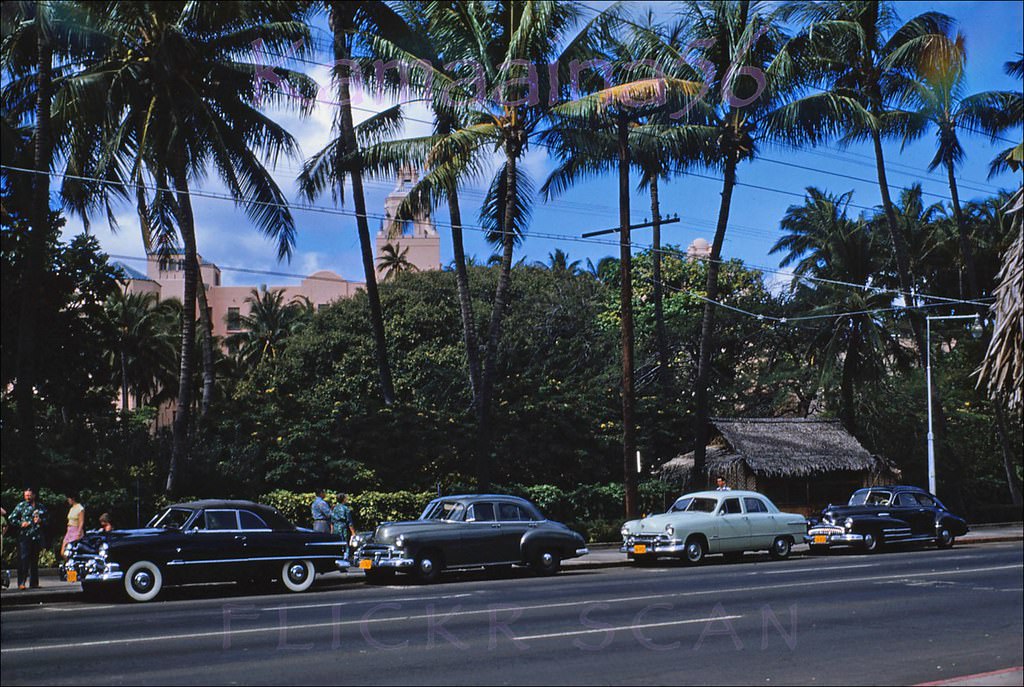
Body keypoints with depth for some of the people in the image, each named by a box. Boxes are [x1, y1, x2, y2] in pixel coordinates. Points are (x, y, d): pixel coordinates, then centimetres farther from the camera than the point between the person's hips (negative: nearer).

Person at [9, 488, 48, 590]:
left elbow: (46, 520, 20)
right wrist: (21, 524, -11)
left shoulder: (41, 507, 14)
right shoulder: (20, 506, 5)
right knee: (23, 558, -12)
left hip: (37, 537, 4)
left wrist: (40, 521, -1)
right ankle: (21, 582, -13)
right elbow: (12, 518, 4)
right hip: (24, 536, -3)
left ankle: (34, 582, 12)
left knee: (35, 559, 7)